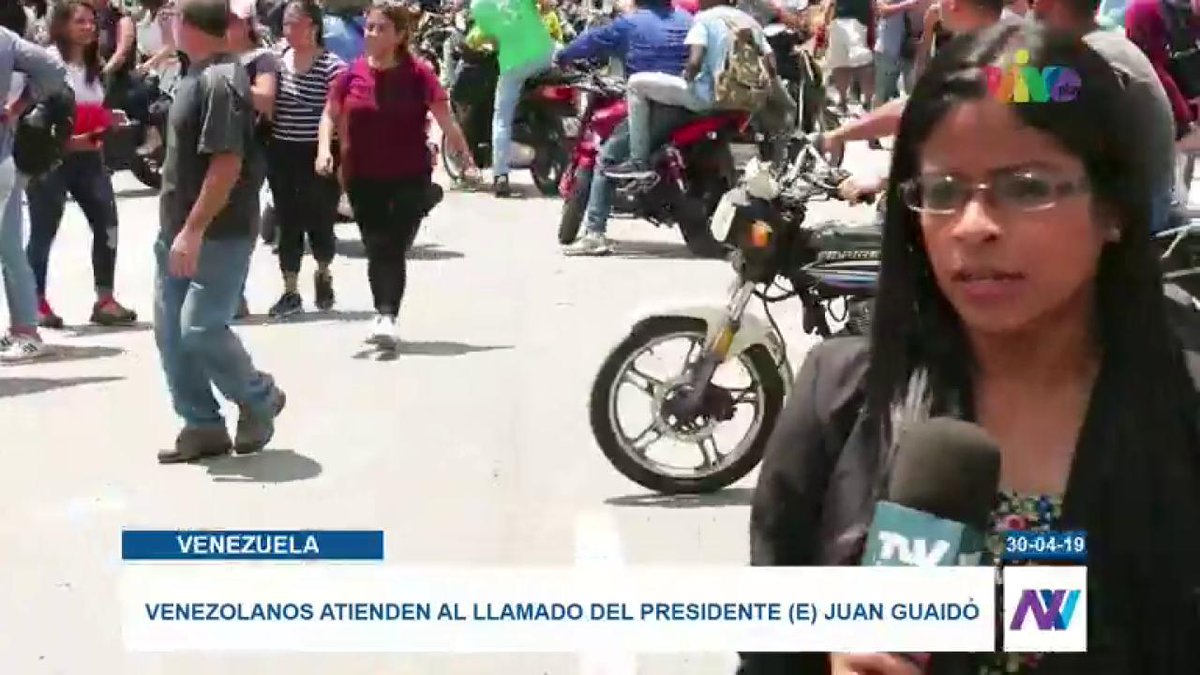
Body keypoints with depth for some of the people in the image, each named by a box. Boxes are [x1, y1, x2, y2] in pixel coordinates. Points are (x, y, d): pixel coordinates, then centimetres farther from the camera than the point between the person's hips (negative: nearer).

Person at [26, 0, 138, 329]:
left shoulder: (93, 65, 13)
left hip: (87, 157, 7)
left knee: (106, 221, -2)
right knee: (43, 231, 0)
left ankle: (105, 299, 6)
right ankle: (37, 302, 12)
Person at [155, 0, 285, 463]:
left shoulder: (220, 81, -18)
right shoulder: (198, 75, 12)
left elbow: (227, 164, -25)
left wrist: (194, 231, -26)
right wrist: (178, 229, 20)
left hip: (218, 234, -10)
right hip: (179, 228, 10)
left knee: (201, 329, -11)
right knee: (171, 330, 7)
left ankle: (259, 400, 13)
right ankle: (203, 426, 15)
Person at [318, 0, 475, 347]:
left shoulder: (418, 73, -8)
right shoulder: (354, 73, 0)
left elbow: (446, 119, -8)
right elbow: (330, 115, 10)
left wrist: (465, 158, -14)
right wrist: (325, 149, -6)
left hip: (410, 177, -3)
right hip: (363, 178, 3)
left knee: (393, 249, -9)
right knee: (376, 250, 10)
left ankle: (388, 318, -11)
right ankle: (385, 315, 25)